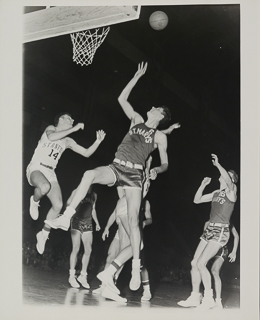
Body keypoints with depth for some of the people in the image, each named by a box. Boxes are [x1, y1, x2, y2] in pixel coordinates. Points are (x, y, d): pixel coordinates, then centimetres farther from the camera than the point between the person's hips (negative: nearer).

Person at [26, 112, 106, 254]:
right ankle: (34, 201, -6)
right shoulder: (50, 129, 3)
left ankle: (44, 234, 5)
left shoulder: (68, 141, 17)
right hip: (36, 168, -6)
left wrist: (98, 141, 0)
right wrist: (74, 129, -19)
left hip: (50, 172, 6)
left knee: (58, 205, -13)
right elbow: (51, 137, -23)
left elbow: (86, 153, 14)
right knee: (45, 187, -41)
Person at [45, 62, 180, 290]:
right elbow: (122, 98, 18)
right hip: (117, 167, 3)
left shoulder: (160, 136, 9)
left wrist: (156, 171, -13)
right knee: (89, 175, -31)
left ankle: (136, 267, -8)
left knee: (133, 220, -12)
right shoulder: (136, 120, 18)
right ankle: (66, 217, -31)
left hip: (135, 174, -3)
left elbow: (165, 163, 10)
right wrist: (137, 76, 18)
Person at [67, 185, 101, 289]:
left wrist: (97, 222, 19)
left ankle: (83, 276, 5)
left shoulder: (94, 195, 13)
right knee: (76, 249, -9)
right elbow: (69, 203, -10)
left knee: (88, 250, -4)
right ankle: (72, 276, -1)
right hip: (77, 221, -4)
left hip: (88, 223, 4)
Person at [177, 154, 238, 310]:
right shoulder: (216, 193, 14)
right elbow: (197, 200, 18)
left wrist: (218, 164, -25)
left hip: (221, 231, -8)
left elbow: (228, 181, -29)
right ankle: (195, 297, 13)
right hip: (210, 229, 8)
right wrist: (203, 184, 8)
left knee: (201, 263, -16)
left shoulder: (231, 193, -6)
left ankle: (209, 298, -4)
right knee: (194, 263, 3)